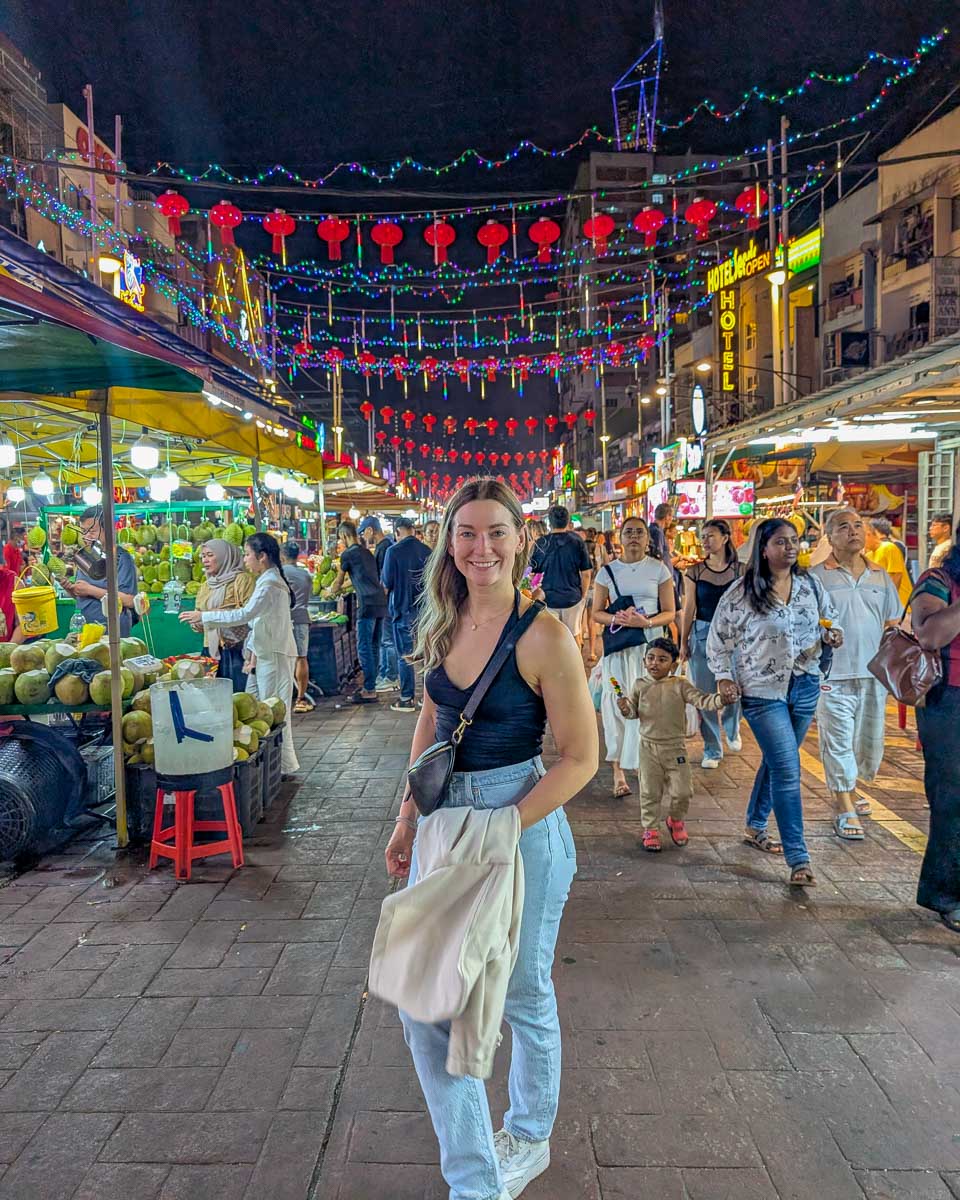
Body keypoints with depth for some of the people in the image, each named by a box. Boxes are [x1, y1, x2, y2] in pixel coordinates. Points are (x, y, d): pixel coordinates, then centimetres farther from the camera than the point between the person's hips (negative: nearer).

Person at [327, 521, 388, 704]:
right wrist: (341, 589, 40)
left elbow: (338, 581, 10)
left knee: (364, 648, -4)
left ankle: (369, 691, -3)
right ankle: (370, 686, 18)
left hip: (367, 605, -8)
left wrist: (331, 592, 31)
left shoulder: (348, 554, -3)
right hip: (381, 602, 8)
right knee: (373, 647, 12)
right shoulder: (367, 552, 20)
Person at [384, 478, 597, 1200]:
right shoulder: (441, 625, 2)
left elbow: (581, 757, -15)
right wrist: (409, 818, 10)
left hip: (524, 821, -6)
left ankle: (529, 1136, 46)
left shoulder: (543, 635, -17)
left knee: (523, 995, 16)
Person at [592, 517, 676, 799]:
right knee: (617, 702, -5)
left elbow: (670, 612, 3)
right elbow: (596, 613, 6)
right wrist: (617, 619, -14)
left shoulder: (659, 569, 4)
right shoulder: (607, 571, 6)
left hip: (650, 640, 0)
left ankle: (644, 762, 20)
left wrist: (646, 622, -15)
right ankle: (618, 770, 0)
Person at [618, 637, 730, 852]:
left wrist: (720, 700, -30)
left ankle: (676, 820, 33)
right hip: (649, 747, 0)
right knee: (650, 792, 6)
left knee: (682, 791, 4)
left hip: (675, 746, 0)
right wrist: (625, 708, -17)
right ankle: (650, 829, 22)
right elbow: (633, 711, 5)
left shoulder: (680, 685, -5)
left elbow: (701, 701, -12)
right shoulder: (640, 685, -1)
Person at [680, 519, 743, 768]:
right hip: (702, 634, 0)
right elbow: (689, 608, 3)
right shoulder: (695, 571, 1)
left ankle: (732, 730, 32)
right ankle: (712, 750, 18)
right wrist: (683, 642, 2)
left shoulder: (738, 569, 1)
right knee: (704, 694, 2)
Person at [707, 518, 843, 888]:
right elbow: (718, 637, -2)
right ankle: (798, 860, -3)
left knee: (776, 762, 19)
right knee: (788, 770, -9)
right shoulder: (742, 592, -9)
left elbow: (829, 619, 16)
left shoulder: (809, 585, 4)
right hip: (763, 691, -5)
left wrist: (832, 634, -6)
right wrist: (724, 676, -10)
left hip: (805, 687, 6)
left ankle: (755, 827, 39)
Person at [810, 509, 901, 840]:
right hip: (834, 676, -5)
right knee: (838, 743, -1)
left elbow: (892, 625, 15)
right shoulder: (817, 576, -4)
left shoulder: (881, 576, 11)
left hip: (873, 676, 5)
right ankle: (845, 811, 9)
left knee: (870, 742, 14)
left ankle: (846, 790, 38)